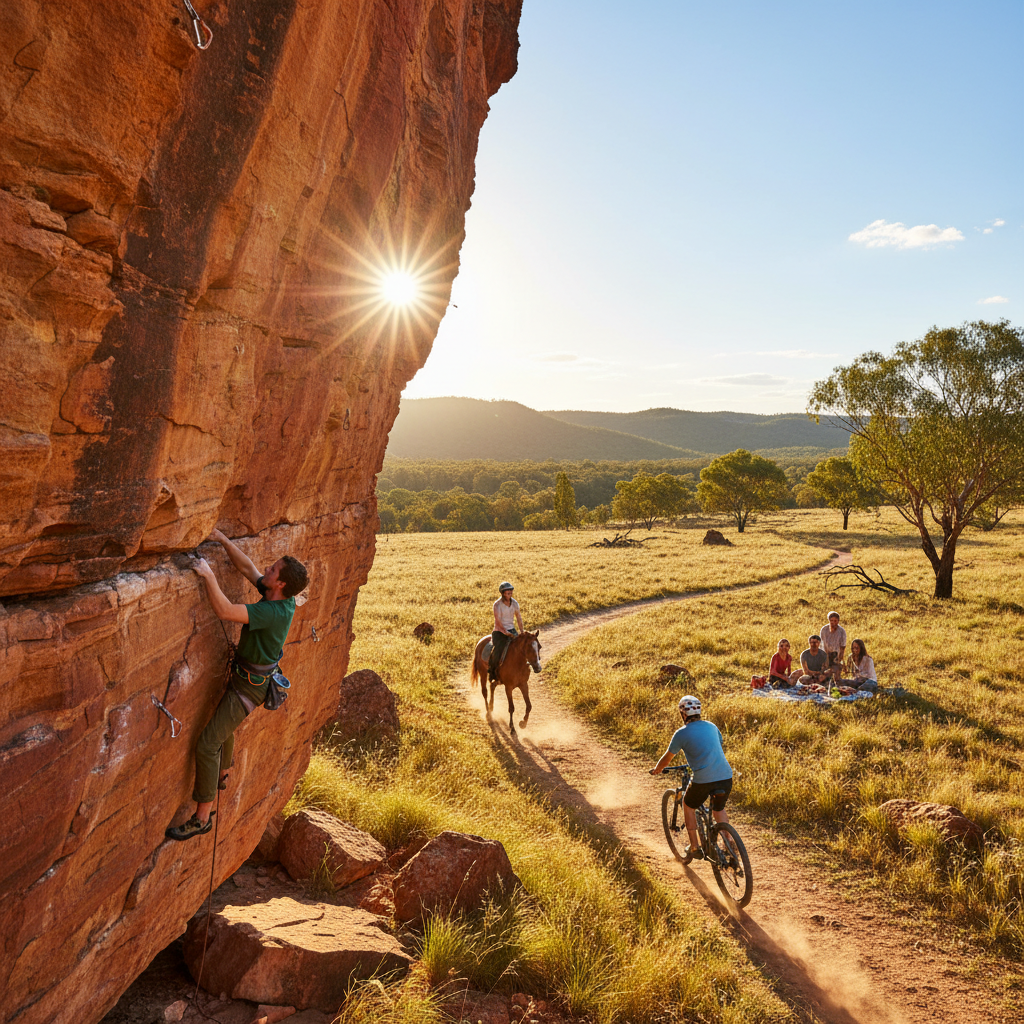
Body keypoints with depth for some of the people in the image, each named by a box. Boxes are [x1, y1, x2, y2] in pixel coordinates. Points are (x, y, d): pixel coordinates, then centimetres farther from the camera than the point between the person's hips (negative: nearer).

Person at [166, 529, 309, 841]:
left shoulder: (274, 612, -33)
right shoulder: (282, 598, -7)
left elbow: (225, 612, -42)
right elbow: (247, 567, 2)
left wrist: (209, 575, -36)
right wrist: (223, 540, -6)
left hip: (248, 687, -10)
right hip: (244, 675, 10)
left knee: (207, 744, -6)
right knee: (223, 728, 32)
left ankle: (202, 817, 6)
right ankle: (221, 776, 57)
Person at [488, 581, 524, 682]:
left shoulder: (514, 602, 2)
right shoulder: (497, 604, -14)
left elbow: (519, 618, 10)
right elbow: (498, 621, -17)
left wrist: (522, 632, 2)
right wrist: (506, 632, -26)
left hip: (511, 630, 5)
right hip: (499, 632, -5)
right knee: (497, 651, -21)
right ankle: (491, 673, 1)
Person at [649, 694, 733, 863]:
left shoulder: (681, 733, -1)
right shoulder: (711, 727, 14)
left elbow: (667, 757, 10)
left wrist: (656, 770, 30)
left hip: (703, 780, -5)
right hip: (726, 777, 5)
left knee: (688, 804, 23)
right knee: (719, 809, 31)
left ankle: (694, 847, 23)